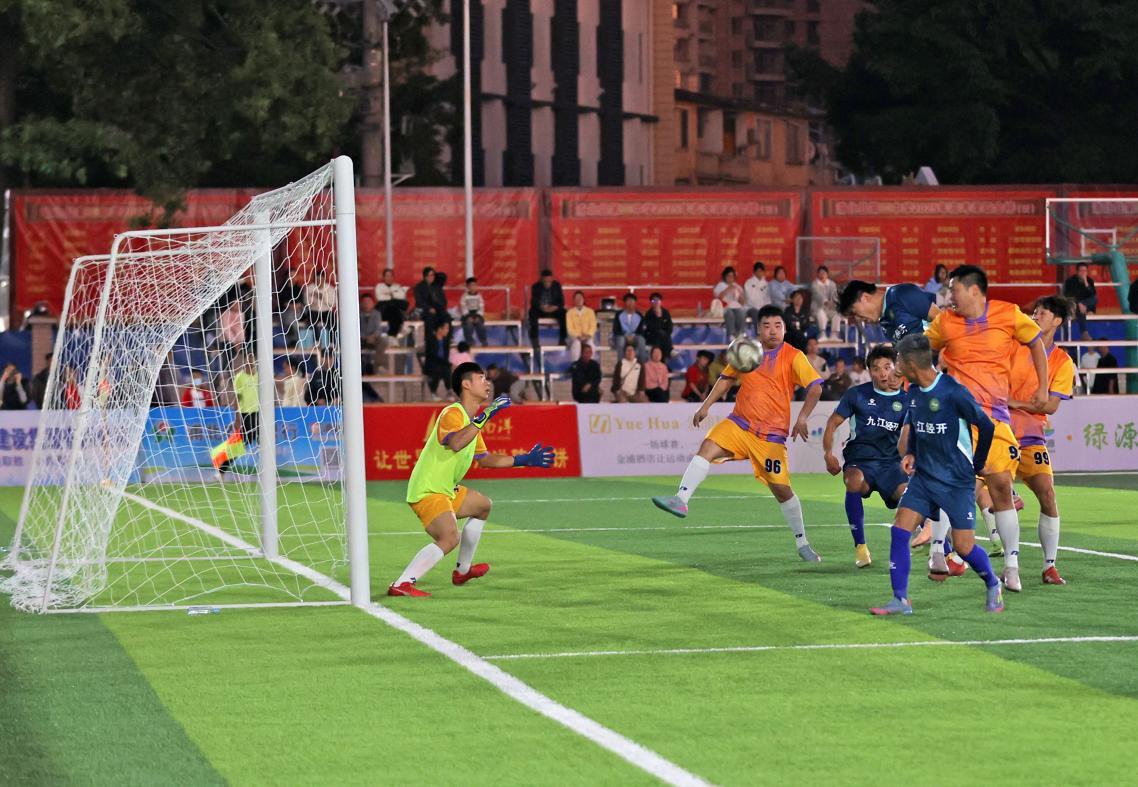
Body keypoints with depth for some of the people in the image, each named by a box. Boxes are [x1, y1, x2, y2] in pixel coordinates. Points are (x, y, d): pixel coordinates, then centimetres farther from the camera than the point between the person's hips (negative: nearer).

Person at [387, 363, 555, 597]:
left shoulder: (471, 419, 15)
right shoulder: (452, 414, -16)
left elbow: (485, 459, 27)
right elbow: (456, 443, -39)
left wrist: (524, 460, 25)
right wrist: (485, 416, -38)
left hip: (446, 490, 11)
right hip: (427, 492, -11)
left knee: (483, 505, 30)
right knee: (450, 538, -31)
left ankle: (463, 570, 39)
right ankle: (401, 584, -36)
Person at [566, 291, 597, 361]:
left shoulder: (590, 311, 7)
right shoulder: (570, 312, 3)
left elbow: (593, 326, 2)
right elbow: (570, 328, -3)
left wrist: (588, 335, -15)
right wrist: (578, 336, -17)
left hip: (587, 337, 1)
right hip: (575, 337, -1)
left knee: (590, 344, -34)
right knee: (576, 344, -37)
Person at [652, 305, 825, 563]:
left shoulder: (793, 357, -6)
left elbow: (815, 387, -13)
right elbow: (727, 378, 21)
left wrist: (802, 418, -27)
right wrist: (706, 406, 13)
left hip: (772, 435, -3)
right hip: (739, 423, 3)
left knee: (781, 488, -2)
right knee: (708, 447, -23)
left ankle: (802, 544, 14)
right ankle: (681, 500, -32)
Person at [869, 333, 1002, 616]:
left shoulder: (953, 392, -19)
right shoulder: (913, 391, 4)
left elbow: (986, 426, -10)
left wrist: (977, 465, 0)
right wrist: (910, 454, 5)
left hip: (957, 481, -6)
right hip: (923, 476, 6)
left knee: (963, 546, -4)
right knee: (900, 528, -10)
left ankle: (993, 585, 25)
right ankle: (901, 600, -6)